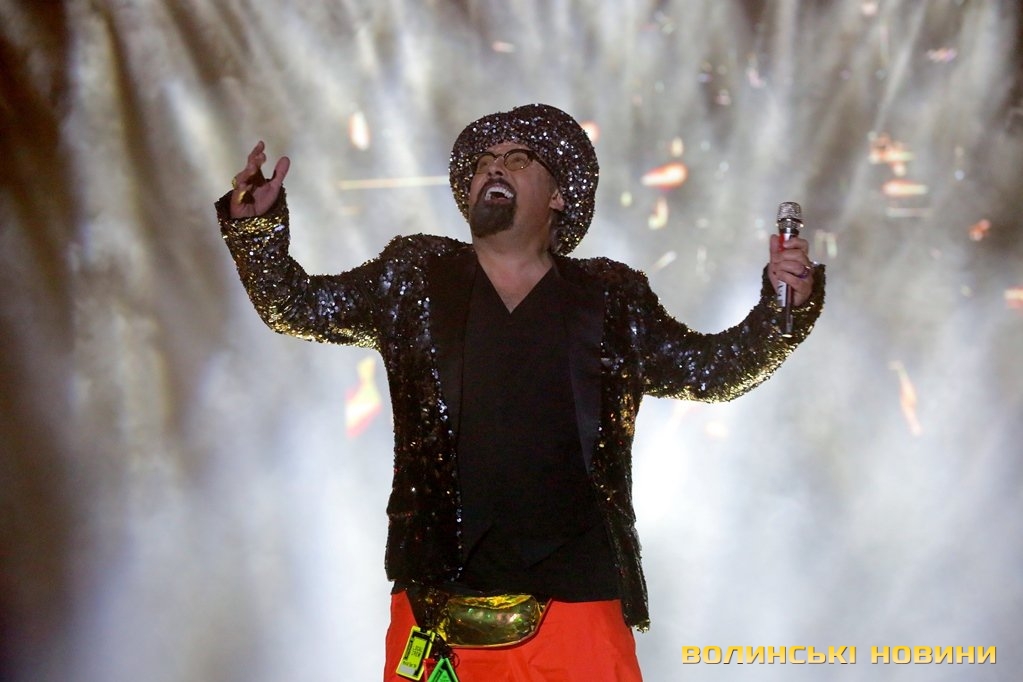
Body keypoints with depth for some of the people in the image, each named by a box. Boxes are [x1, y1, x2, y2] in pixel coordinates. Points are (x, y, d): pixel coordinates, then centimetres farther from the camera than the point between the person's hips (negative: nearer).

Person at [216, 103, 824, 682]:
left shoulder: (611, 300, 9)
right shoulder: (413, 279, 10)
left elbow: (711, 370, 12)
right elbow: (299, 308, 10)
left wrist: (784, 307, -3)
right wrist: (257, 224, -6)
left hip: (577, 601, 0)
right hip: (438, 601, 0)